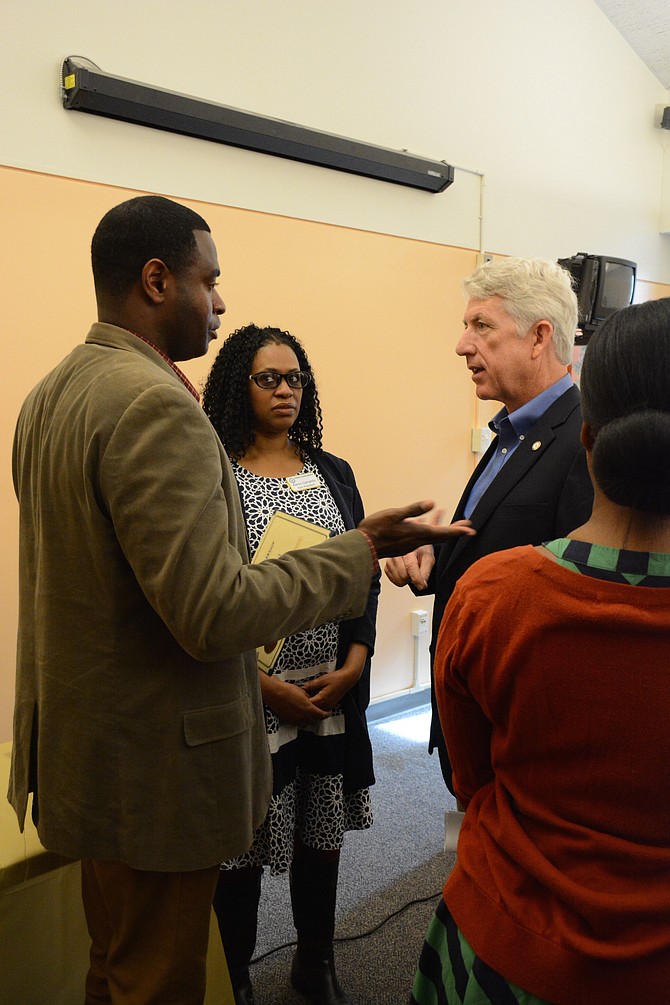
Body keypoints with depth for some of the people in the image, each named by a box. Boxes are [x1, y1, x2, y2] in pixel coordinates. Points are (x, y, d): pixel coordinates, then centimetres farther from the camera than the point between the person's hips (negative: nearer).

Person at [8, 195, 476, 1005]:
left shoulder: (51, 392, 6)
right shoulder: (156, 404, -25)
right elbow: (214, 614, -29)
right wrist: (362, 548, -18)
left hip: (80, 744, 10)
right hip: (153, 767, -9)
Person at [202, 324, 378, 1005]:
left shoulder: (334, 472, 8)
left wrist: (352, 666, -4)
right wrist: (264, 686, -13)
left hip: (334, 695, 5)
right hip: (248, 699, -4)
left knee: (321, 835, 17)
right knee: (241, 847, 9)